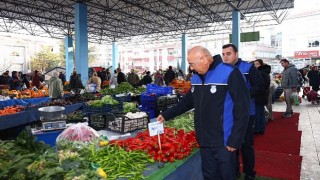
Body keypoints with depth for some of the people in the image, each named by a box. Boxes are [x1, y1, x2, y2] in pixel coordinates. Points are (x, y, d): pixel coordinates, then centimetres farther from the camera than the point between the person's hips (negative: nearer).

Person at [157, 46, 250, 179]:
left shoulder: (230, 74, -16)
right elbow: (188, 102, 18)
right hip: (204, 141, 6)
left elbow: (242, 109, -17)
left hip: (224, 142, -6)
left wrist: (235, 140, -17)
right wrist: (166, 115, 14)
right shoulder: (196, 78, 6)